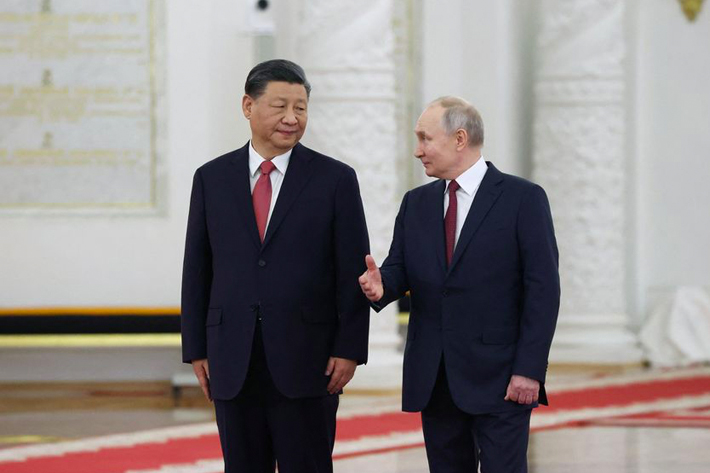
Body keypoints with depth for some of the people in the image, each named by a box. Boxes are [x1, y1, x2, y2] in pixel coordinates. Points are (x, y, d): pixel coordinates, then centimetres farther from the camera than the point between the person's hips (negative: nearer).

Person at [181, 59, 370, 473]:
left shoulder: (335, 179, 0)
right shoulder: (212, 179, 8)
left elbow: (353, 272, -1)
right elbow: (197, 269, 9)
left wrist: (349, 350, -8)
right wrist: (196, 349, 5)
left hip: (306, 362, -2)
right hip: (233, 363, 3)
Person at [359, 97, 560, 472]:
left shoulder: (523, 199, -4)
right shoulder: (416, 204, 14)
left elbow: (543, 289, -7)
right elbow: (399, 269, 10)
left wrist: (529, 370, -14)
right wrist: (381, 285, -16)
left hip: (500, 380, -5)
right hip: (433, 381, 5)